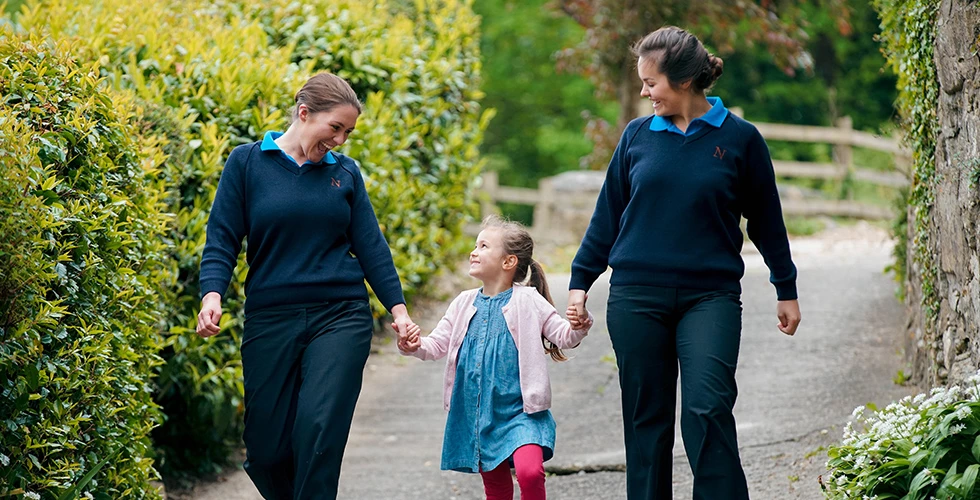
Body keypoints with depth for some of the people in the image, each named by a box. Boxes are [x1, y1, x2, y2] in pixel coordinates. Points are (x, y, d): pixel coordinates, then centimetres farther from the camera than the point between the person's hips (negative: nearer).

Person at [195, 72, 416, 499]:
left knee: (319, 429, -16)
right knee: (266, 448, 0)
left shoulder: (345, 172, 9)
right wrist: (212, 294, -16)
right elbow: (222, 239, 0)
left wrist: (398, 308, 3)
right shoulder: (247, 163, 2)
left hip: (340, 318, 1)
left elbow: (370, 246, 11)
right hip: (270, 319, -1)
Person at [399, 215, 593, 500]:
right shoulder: (464, 304, 8)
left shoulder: (528, 302, -4)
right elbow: (438, 344, 9)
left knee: (529, 471, -26)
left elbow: (563, 337, -6)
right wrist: (415, 346, -12)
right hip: (477, 414, 5)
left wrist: (577, 327, -28)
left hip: (519, 410, -5)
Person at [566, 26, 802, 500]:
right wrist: (580, 280, 12)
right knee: (646, 417, 5)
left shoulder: (739, 138, 1)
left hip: (710, 296, -2)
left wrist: (786, 290, 15)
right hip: (637, 296, 2)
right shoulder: (638, 135, 6)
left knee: (708, 408, -17)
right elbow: (607, 213, 14)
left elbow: (766, 219, 10)